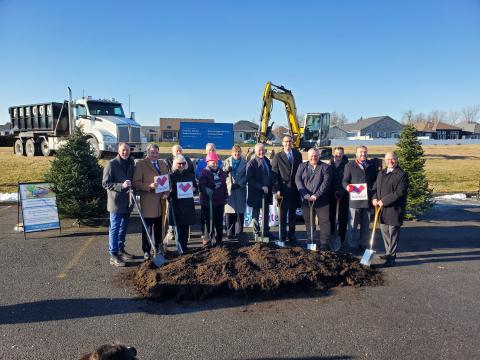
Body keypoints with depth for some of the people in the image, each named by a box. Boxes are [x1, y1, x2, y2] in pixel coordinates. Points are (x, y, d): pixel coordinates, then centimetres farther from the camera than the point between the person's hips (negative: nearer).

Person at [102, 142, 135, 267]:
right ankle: (113, 255, 5)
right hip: (116, 201, -7)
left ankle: (121, 250, 30)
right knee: (115, 228, -1)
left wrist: (132, 187, 0)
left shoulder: (131, 163, 8)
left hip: (127, 202, 7)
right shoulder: (112, 164, -11)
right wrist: (121, 186, -25)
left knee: (123, 227, 16)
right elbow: (105, 183, -13)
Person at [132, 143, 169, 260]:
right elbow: (136, 183, -9)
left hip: (160, 202, 5)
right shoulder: (140, 164, -3)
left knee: (158, 227, 14)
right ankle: (146, 251, 14)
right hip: (148, 202, -5)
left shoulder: (163, 164, 15)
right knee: (147, 228, 2)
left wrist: (166, 193, -1)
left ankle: (158, 248, 27)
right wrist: (149, 186, -22)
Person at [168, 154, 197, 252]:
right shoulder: (172, 176, 0)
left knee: (186, 225, 6)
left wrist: (193, 189, -4)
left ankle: (184, 245, 16)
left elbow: (196, 186, 16)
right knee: (179, 226, 0)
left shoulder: (190, 175, 9)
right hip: (176, 203, -2)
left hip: (188, 203, 3)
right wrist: (170, 191, -21)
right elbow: (168, 190, 0)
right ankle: (180, 247, 9)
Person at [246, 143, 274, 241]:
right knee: (256, 214, 7)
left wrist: (270, 187, 3)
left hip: (267, 192, 6)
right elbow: (250, 179, -17)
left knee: (266, 213, 14)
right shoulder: (251, 163, -11)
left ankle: (266, 232, 25)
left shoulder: (267, 161, 9)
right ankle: (257, 234, 18)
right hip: (256, 193, -6)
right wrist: (261, 187, -22)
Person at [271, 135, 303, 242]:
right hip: (283, 189, -3)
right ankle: (283, 236, 10)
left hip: (295, 190, 3)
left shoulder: (298, 155, 9)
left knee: (292, 213, 11)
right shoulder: (278, 156, 0)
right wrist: (276, 189, -12)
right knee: (283, 214, 1)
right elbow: (274, 174, -4)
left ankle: (292, 235, 20)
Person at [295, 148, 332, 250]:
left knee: (324, 221, -2)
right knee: (309, 222, 8)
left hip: (322, 200, -2)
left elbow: (326, 182, -7)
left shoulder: (325, 167, 3)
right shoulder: (302, 166, 10)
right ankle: (311, 242, 19)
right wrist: (305, 194, -13)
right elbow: (297, 180, 0)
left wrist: (316, 195, -17)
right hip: (306, 199, 3)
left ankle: (324, 244, 5)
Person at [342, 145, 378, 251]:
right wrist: (347, 186, -22)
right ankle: (351, 246, 10)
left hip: (368, 200, 4)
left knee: (365, 225, 13)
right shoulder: (350, 165, 3)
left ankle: (363, 244, 24)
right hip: (354, 199, -3)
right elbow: (345, 180, 1)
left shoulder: (372, 166, 13)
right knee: (352, 224, 1)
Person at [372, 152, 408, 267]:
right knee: (384, 231, 15)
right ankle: (389, 252, 30)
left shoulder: (401, 174, -9)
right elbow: (375, 187, 18)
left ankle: (391, 257, 5)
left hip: (394, 209, -7)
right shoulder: (381, 173, 15)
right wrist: (374, 198, -1)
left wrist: (384, 201, -18)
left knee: (393, 233, -1)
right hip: (382, 209, 7)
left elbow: (400, 192, -17)